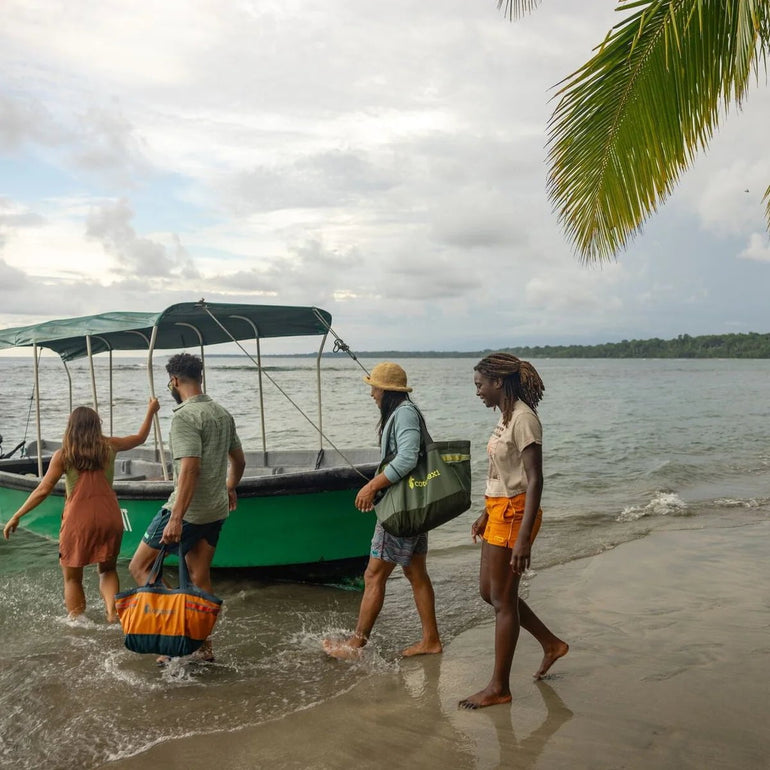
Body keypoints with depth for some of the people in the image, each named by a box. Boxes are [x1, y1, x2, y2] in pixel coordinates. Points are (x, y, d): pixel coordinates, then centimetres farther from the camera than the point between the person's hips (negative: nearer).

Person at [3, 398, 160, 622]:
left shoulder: (63, 455, 1)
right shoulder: (109, 446, 8)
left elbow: (43, 490, -2)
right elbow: (140, 437, 24)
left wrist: (16, 517, 5)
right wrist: (151, 411, 38)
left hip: (78, 519, -3)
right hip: (109, 516, 3)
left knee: (72, 577, 14)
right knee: (107, 570, 22)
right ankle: (113, 614, 4)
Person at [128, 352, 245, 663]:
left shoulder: (184, 416, -17)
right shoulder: (223, 413, 9)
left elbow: (190, 468, -27)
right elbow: (239, 460, 20)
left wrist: (176, 519, -30)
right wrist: (230, 488, 38)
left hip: (188, 510, -8)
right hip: (216, 511, 8)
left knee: (139, 567, 6)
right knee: (200, 578, 16)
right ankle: (203, 646, 21)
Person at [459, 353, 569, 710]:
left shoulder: (523, 418, -18)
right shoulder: (507, 416, 11)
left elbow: (534, 480, -22)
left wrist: (524, 538, -26)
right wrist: (485, 515, 24)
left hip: (514, 513, -10)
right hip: (498, 512, 10)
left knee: (502, 600, 1)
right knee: (489, 592, 17)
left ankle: (499, 687, 15)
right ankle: (551, 644, 32)